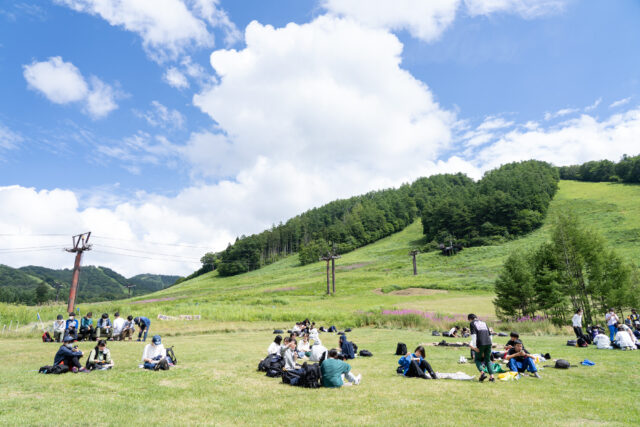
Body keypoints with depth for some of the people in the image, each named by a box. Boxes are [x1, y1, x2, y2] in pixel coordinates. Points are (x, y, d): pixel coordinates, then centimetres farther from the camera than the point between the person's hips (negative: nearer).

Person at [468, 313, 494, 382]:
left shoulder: (472, 323, 5)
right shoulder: (483, 323, 23)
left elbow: (473, 335, -7)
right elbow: (489, 334, 21)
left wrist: (474, 347, -9)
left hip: (480, 344, -5)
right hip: (488, 343, 5)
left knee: (477, 359, 12)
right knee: (488, 360, 16)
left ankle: (482, 373, -9)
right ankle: (491, 376, 5)